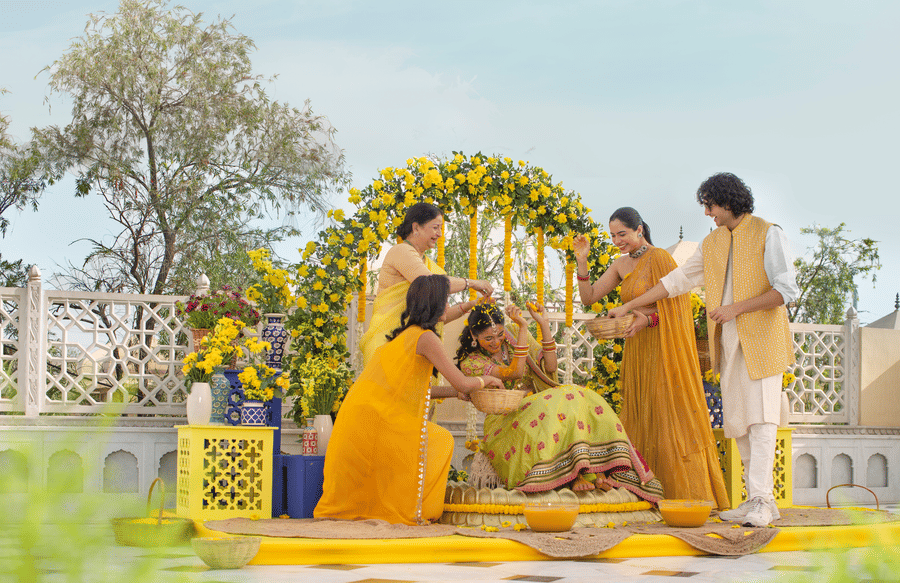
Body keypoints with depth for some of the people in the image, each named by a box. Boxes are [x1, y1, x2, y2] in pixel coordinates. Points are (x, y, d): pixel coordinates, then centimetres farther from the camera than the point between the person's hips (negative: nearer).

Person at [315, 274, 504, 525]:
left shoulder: (404, 336, 21)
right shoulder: (426, 338, -7)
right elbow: (462, 384, -7)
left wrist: (456, 391, 32)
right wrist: (484, 380, 14)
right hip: (375, 418, -8)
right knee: (439, 442, 9)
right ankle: (411, 512, 12)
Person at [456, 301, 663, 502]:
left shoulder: (513, 334, 10)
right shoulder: (470, 363, -6)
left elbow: (550, 367, 6)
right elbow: (515, 372, -19)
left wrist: (543, 324, -2)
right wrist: (522, 327, -22)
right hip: (503, 424, -6)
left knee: (582, 396, -23)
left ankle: (597, 470, -36)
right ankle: (575, 474, -42)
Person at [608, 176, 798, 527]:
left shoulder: (768, 235, -5)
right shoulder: (712, 243, 15)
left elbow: (786, 290, -12)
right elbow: (676, 280, 20)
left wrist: (735, 308, -15)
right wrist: (629, 307, 18)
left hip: (762, 340, -7)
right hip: (729, 343, 7)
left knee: (760, 419, -12)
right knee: (737, 422, 2)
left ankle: (761, 502, -15)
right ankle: (760, 502, 5)